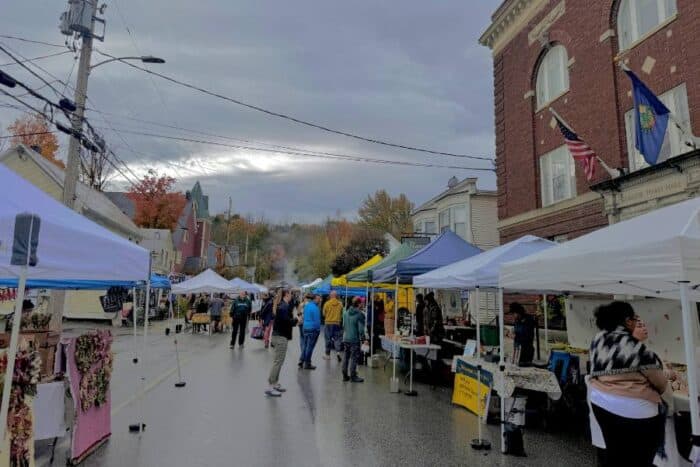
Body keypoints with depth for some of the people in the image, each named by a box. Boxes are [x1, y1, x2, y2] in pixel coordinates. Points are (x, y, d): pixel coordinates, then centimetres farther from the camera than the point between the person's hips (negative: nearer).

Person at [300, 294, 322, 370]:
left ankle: (302, 361, 19)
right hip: (313, 329, -8)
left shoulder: (306, 305, 9)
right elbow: (317, 320, -16)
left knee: (305, 346, 16)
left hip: (305, 328, 8)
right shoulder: (315, 308, -18)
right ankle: (307, 364, 6)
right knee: (310, 347, 0)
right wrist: (318, 329, -6)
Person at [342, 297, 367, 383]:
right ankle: (353, 376, 5)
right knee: (354, 358, 1)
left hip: (346, 339, 7)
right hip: (355, 339, -6)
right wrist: (363, 339, -4)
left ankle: (345, 376, 19)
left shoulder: (346, 313, 7)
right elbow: (361, 329, -14)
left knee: (346, 357, 13)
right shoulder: (359, 314, -14)